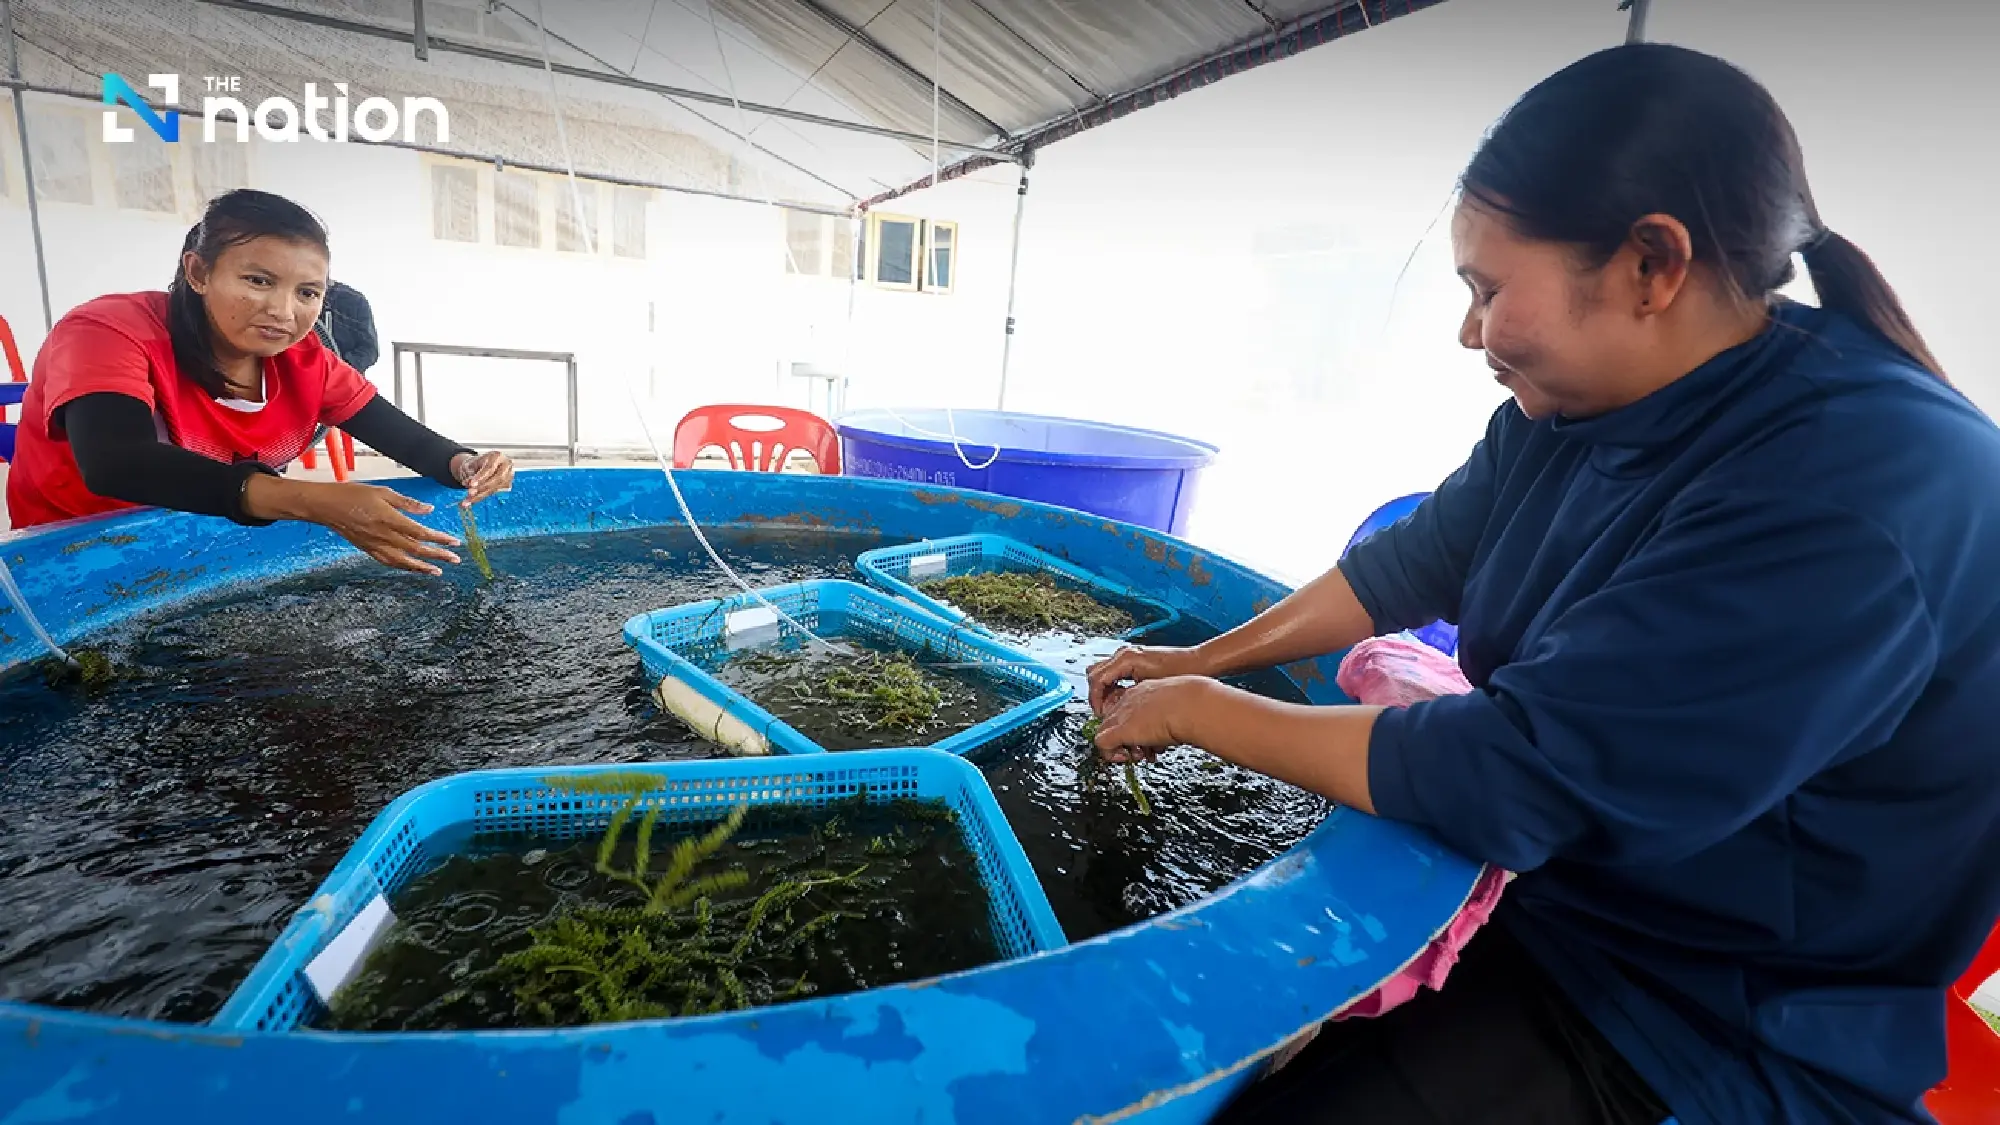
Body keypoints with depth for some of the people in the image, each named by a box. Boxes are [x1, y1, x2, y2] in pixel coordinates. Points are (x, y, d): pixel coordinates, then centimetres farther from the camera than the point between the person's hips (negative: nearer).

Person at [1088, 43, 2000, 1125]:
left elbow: (1511, 777, -33)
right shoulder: (1565, 412, -5)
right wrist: (1202, 658, 1)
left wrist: (1196, 708, -22)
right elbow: (1413, 561, 6)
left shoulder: (1862, 494, -31)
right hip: (1534, 882, 7)